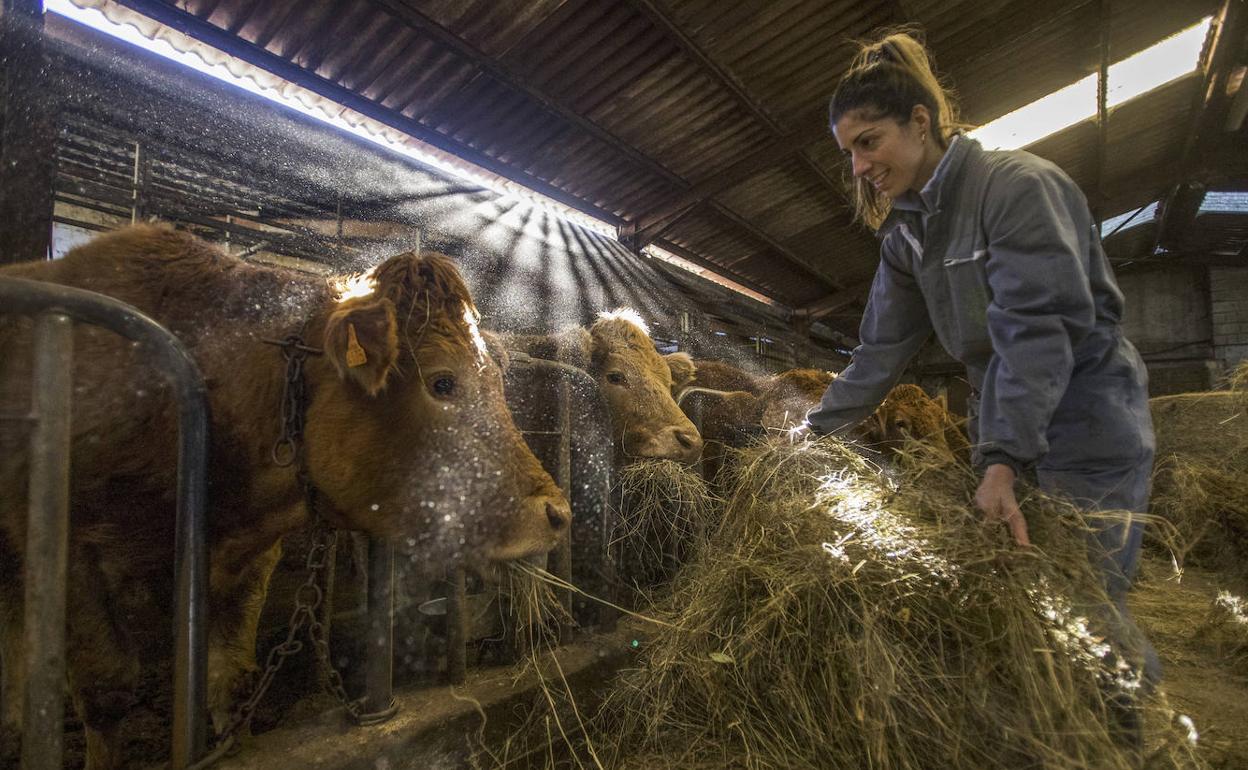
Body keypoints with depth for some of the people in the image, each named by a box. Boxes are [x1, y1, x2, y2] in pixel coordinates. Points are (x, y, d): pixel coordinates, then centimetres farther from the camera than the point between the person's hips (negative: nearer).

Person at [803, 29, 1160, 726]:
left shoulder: (1019, 184, -16)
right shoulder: (904, 231, 6)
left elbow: (1036, 327, -27)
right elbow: (882, 349, 5)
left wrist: (1002, 461, -35)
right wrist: (816, 432, 2)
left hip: (1088, 427, -7)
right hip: (1005, 433, 7)